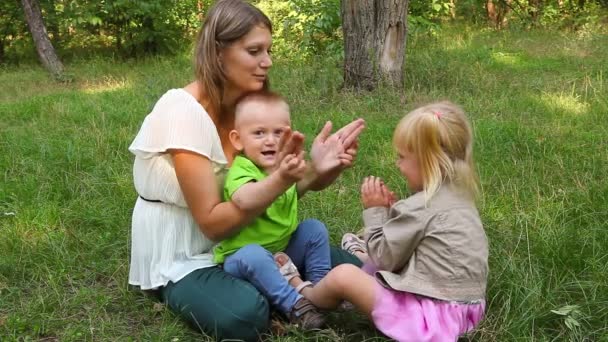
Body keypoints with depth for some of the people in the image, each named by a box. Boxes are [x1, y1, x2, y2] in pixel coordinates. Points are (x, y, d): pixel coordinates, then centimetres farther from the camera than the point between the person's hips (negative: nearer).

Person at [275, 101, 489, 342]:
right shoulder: (457, 197, 8)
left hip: (432, 314, -10)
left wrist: (375, 211, -1)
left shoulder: (419, 208, -20)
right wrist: (389, 211, 3)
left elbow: (385, 258, -9)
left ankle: (304, 299, 24)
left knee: (343, 276, -5)